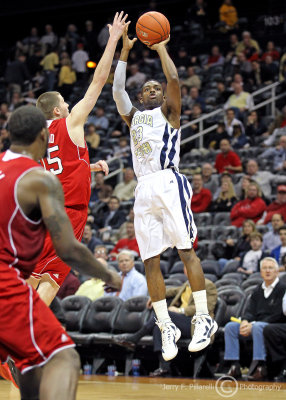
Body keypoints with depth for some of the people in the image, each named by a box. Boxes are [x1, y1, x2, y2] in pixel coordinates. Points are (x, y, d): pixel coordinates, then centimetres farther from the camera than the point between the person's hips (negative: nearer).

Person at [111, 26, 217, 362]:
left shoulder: (168, 112, 12)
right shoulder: (133, 117, 25)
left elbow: (174, 78, -2)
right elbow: (117, 89, 15)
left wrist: (160, 47, 9)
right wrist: (125, 50, 13)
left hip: (168, 182, -5)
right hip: (144, 189, 5)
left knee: (186, 249, -11)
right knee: (150, 260, -1)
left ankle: (204, 319, -10)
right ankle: (166, 327, 3)